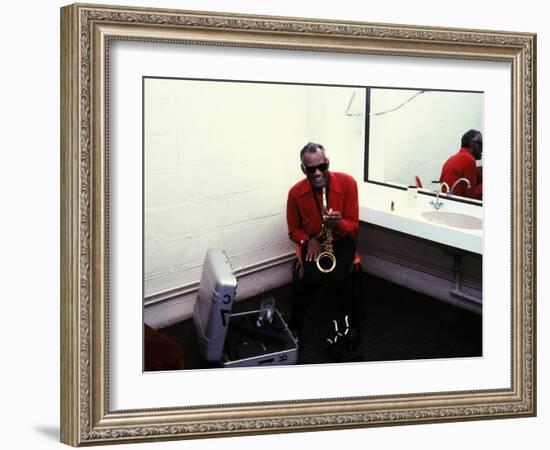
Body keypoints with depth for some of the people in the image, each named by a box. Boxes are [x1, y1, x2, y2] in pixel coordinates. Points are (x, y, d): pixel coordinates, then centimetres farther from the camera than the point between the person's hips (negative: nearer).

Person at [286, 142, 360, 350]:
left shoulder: (347, 182, -18)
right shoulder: (295, 192, -15)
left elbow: (353, 226, -13)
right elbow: (294, 230, 1)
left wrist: (339, 223, -36)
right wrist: (309, 241, -19)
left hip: (341, 240, 0)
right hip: (313, 242, 1)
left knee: (339, 276, -29)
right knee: (313, 277, -28)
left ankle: (353, 323, -3)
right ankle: (295, 324, -5)